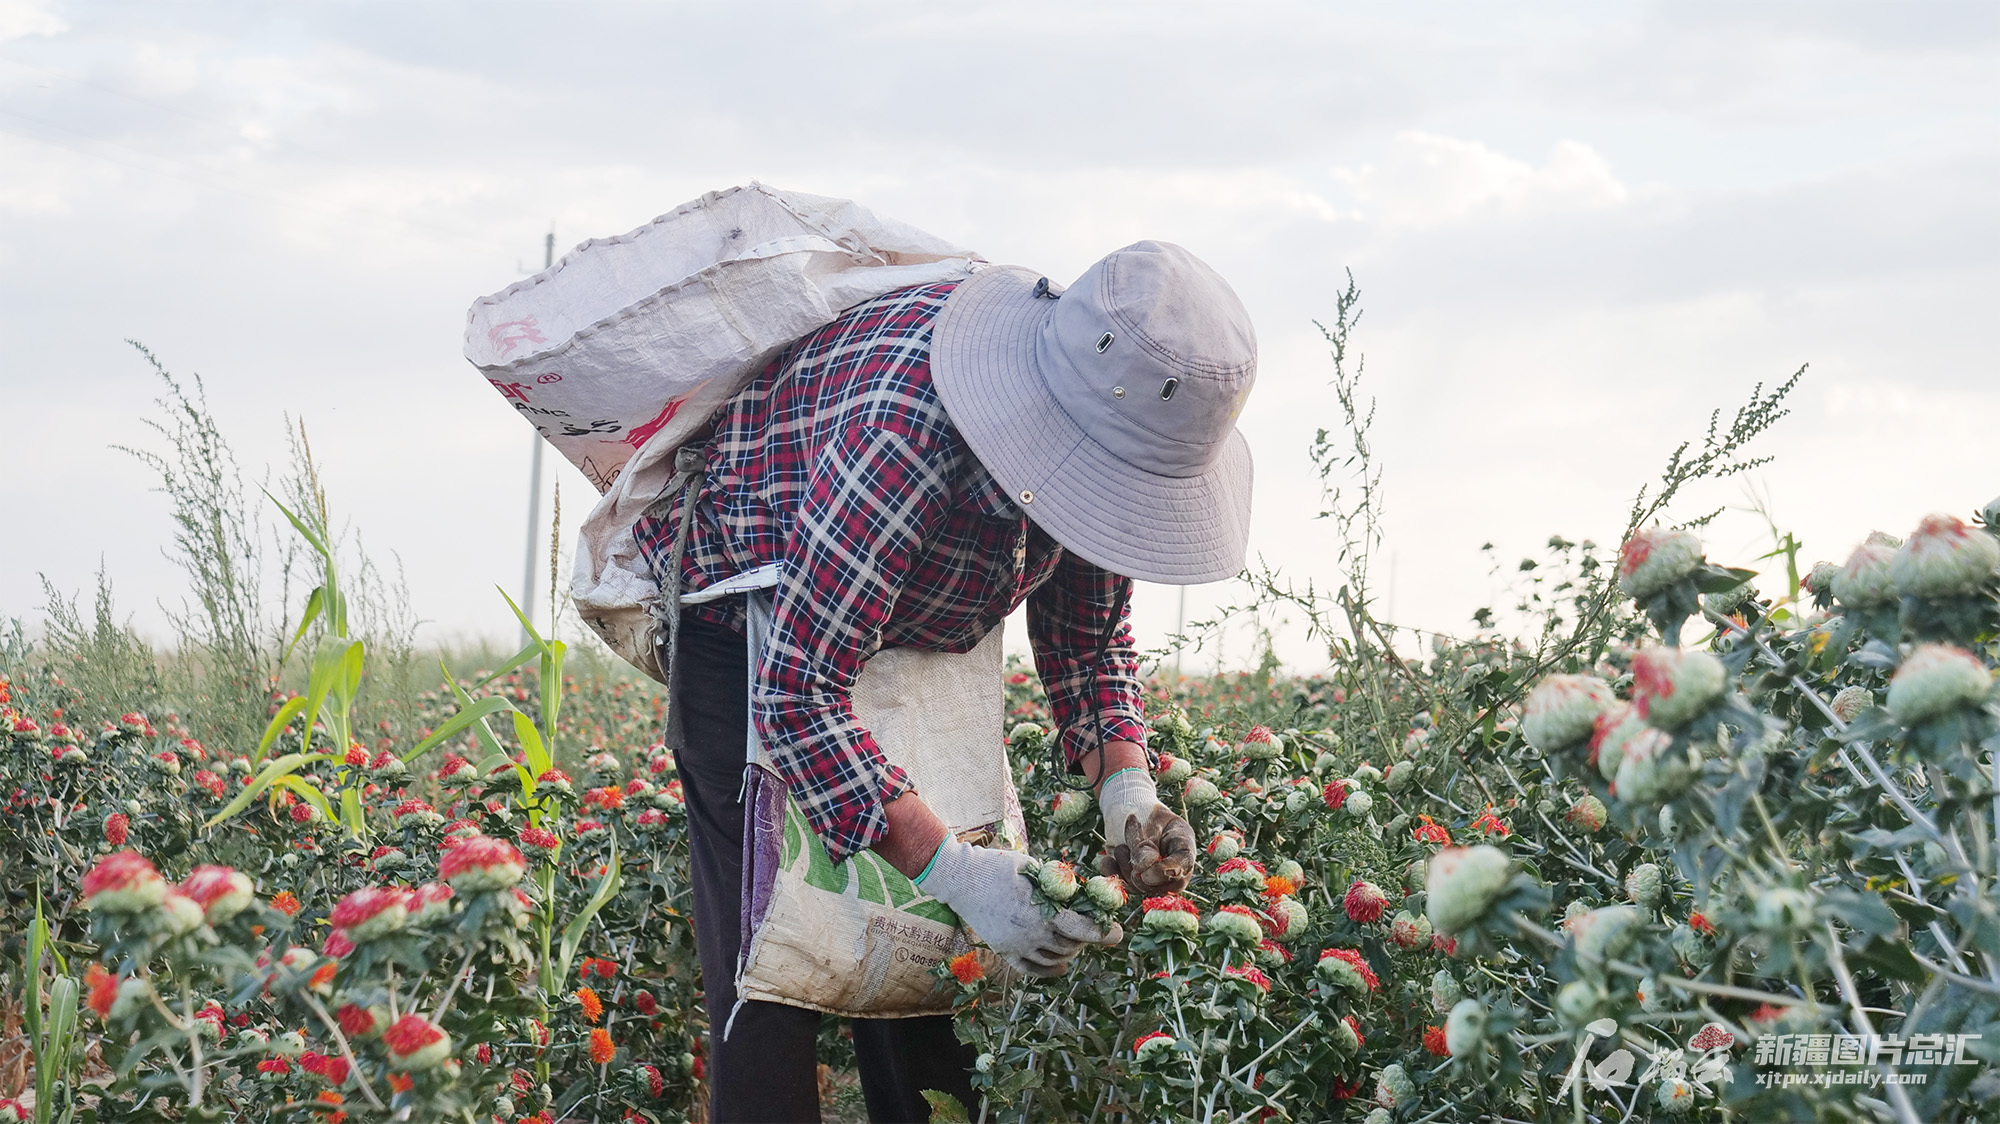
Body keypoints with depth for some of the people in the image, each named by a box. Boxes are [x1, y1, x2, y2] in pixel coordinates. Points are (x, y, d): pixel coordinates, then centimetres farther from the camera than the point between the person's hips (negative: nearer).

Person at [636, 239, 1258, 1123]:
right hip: (748, 630, -6)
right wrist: (950, 867, -41)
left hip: (909, 632, 6)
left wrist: (1126, 785, -17)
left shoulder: (1106, 430, -18)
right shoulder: (906, 430, -42)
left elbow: (1089, 634, 0)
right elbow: (797, 693, -38)